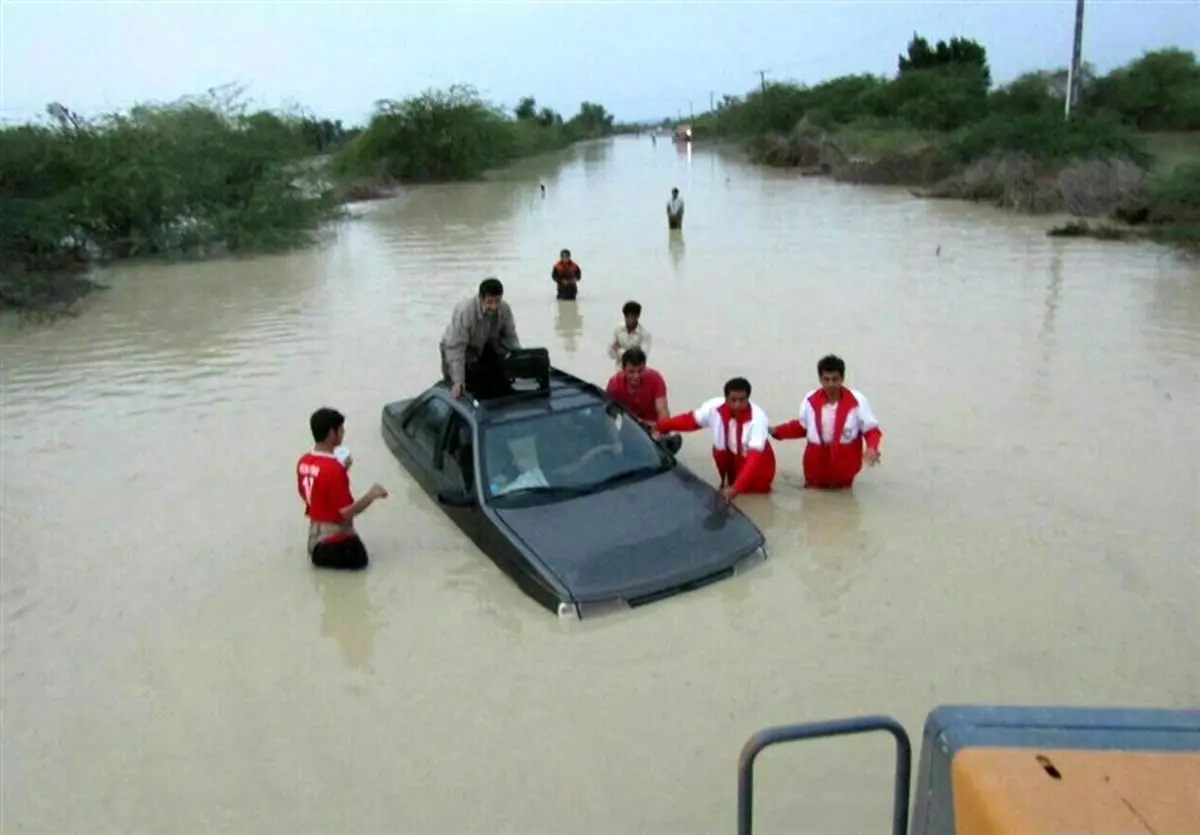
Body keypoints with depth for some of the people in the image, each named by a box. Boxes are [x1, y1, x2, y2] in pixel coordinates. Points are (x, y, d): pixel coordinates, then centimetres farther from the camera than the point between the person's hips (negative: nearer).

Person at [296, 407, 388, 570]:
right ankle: (326, 555, 3)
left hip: (315, 533, 8)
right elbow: (347, 512, -24)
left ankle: (319, 551, 14)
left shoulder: (303, 462, -2)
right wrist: (372, 495, -10)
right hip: (336, 536, -8)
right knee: (358, 560, 17)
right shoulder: (334, 469, -27)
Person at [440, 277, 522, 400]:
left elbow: (510, 337, -7)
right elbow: (455, 347, -35)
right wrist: (458, 380, -39)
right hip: (460, 352, -4)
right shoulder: (464, 311, -36)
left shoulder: (505, 309, -22)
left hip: (485, 347, 5)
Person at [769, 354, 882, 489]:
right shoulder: (811, 399, -9)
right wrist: (775, 431, -1)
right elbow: (802, 426, 8)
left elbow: (872, 430, -11)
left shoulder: (857, 400, -19)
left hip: (845, 457, -2)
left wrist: (872, 448, -30)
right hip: (817, 457, 2)